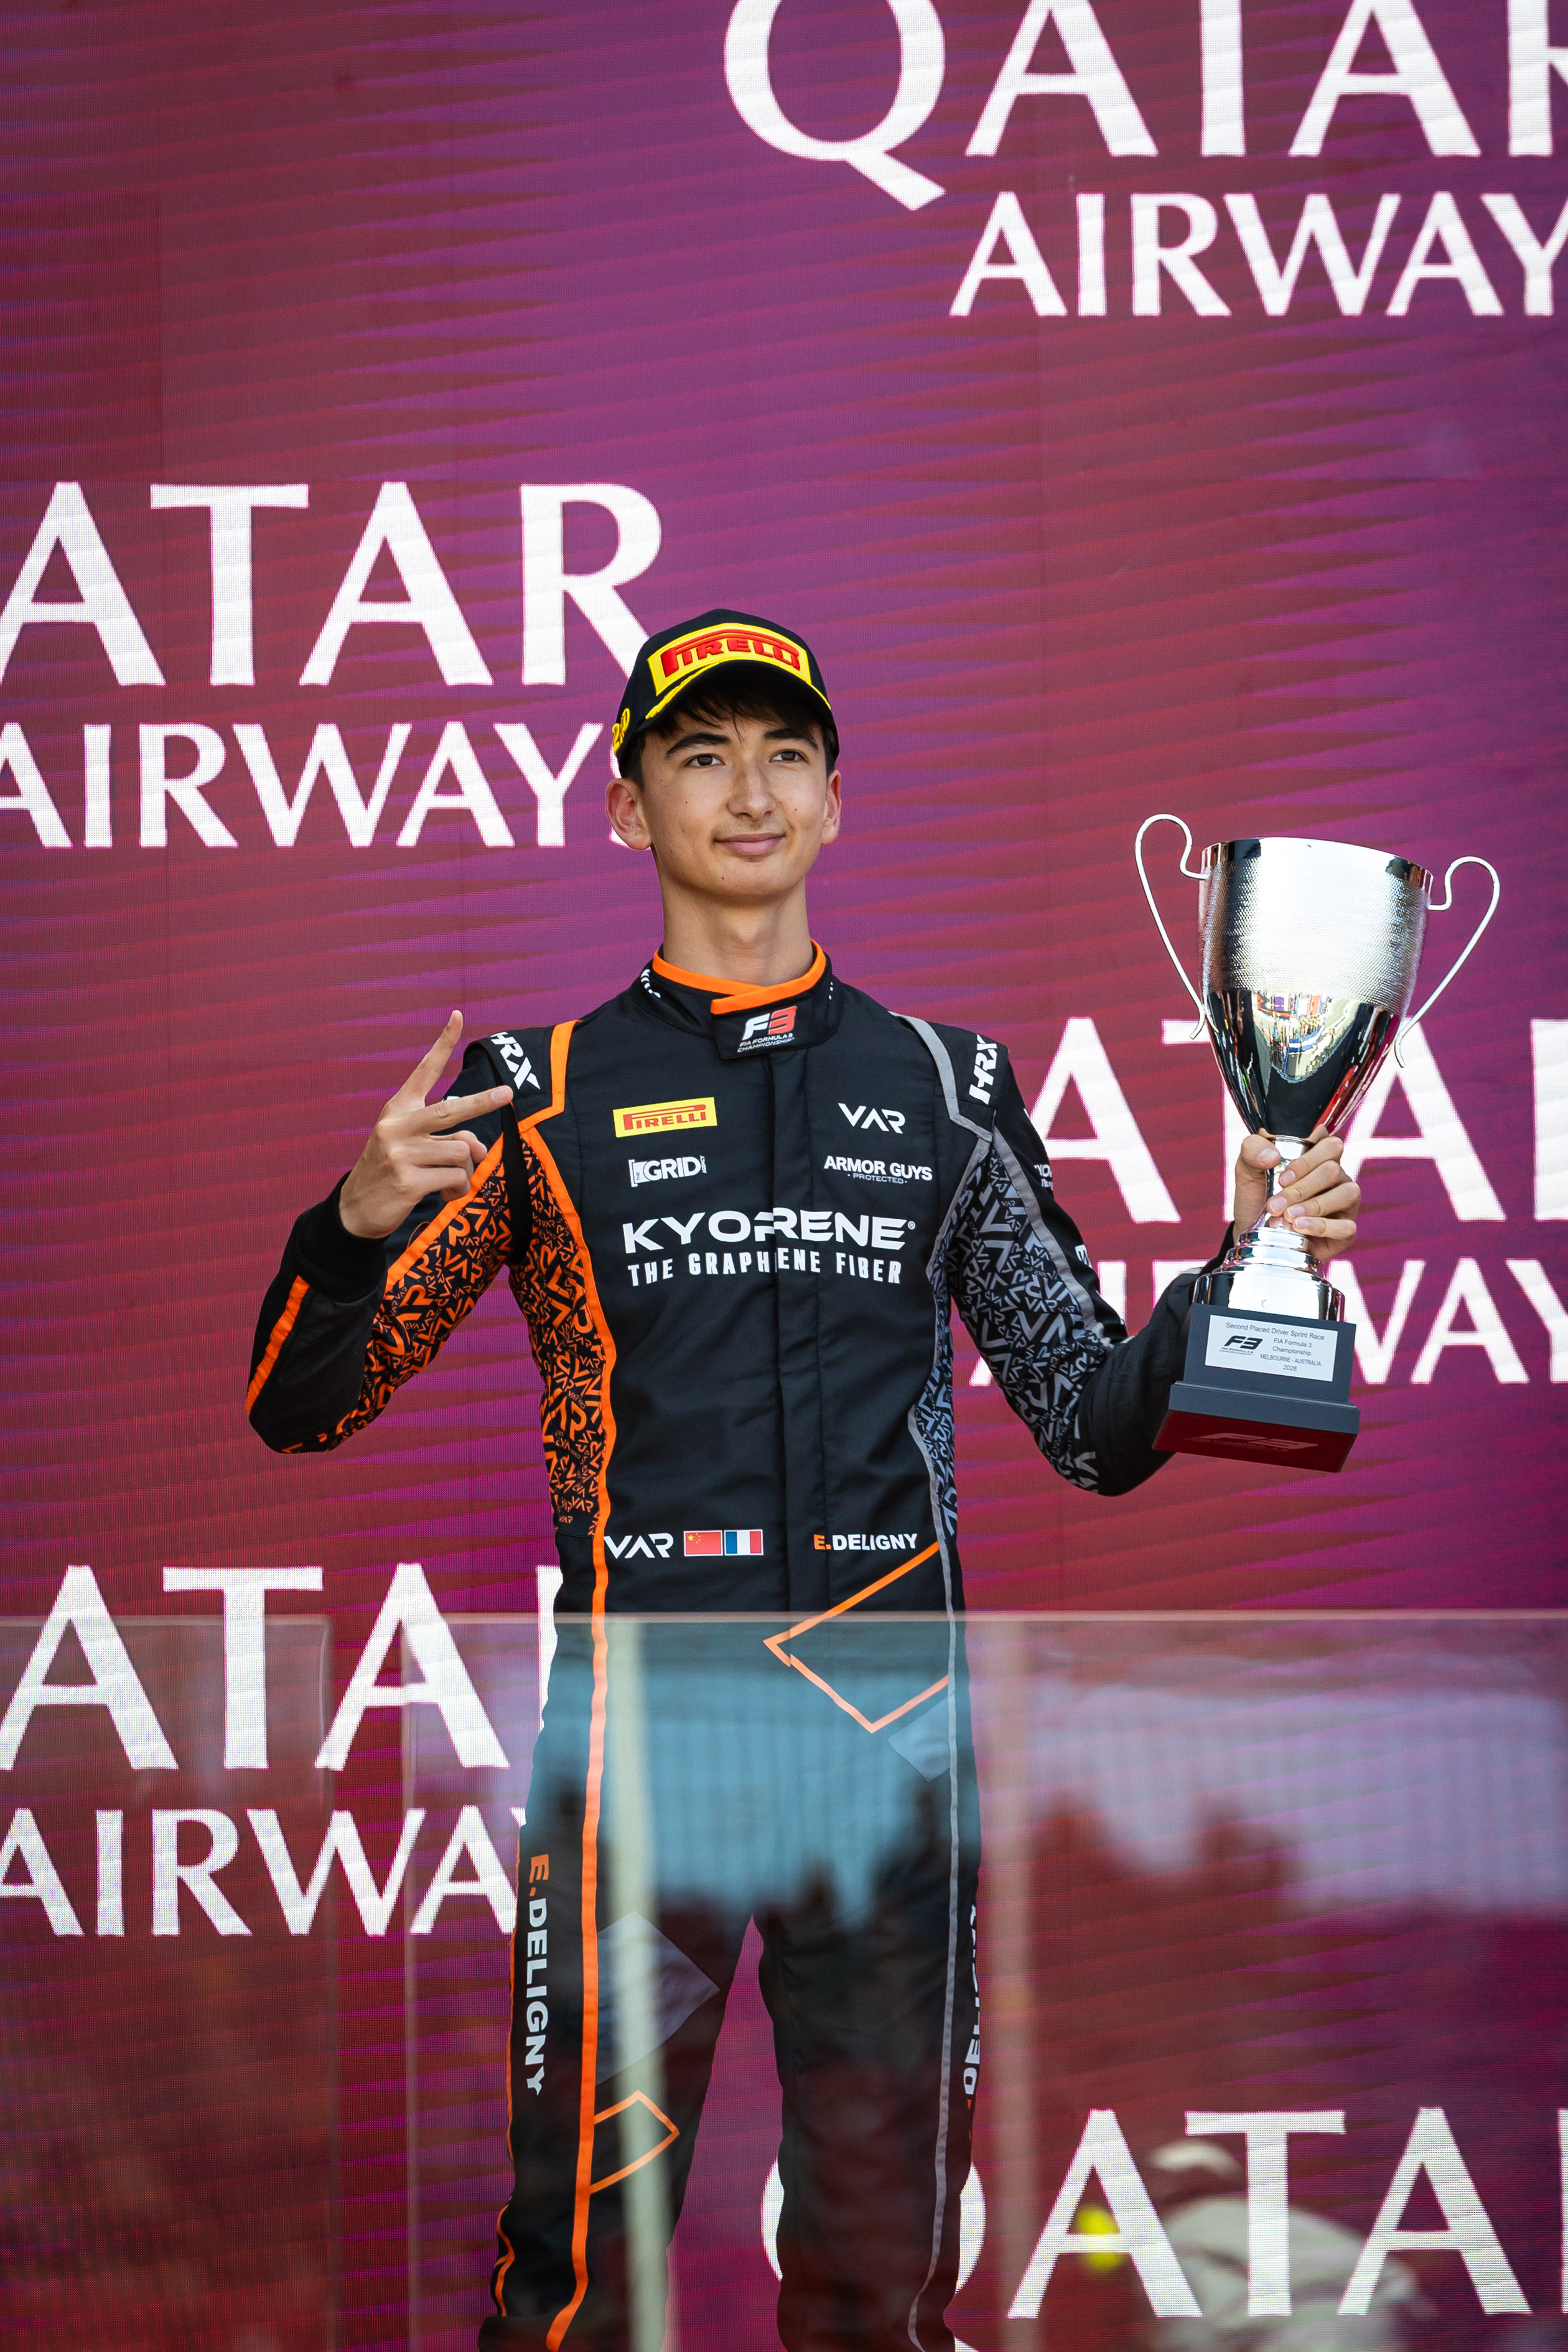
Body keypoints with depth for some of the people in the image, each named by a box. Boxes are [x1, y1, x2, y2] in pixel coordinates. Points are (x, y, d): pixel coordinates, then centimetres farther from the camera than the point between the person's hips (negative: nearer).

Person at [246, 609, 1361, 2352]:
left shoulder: (943, 1090, 12)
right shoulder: (542, 1095, 6)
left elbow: (1097, 1430, 14)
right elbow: (301, 1408, 5)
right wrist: (360, 1224, -15)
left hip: (892, 1735, 2)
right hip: (642, 1728, -2)